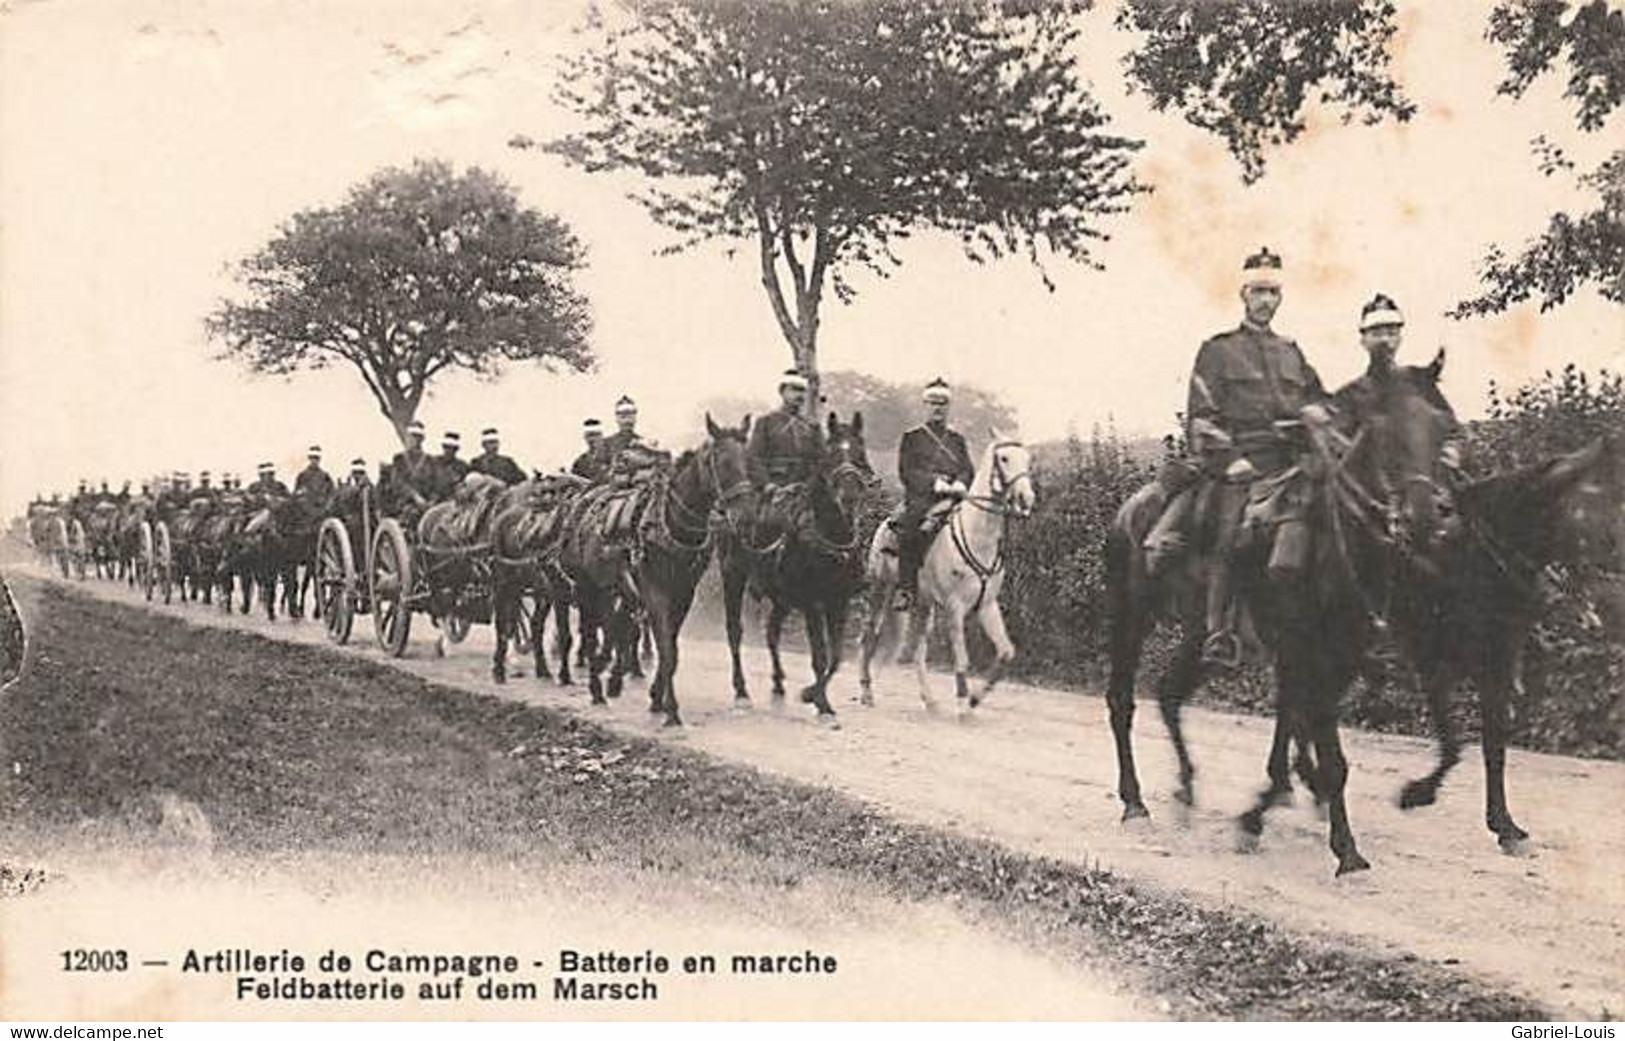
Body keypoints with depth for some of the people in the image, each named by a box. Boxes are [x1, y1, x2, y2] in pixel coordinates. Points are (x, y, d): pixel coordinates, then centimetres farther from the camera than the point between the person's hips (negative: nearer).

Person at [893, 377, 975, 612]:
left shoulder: (957, 439, 23)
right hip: (921, 499, -3)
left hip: (954, 499, 3)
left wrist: (960, 483, -9)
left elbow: (969, 470, 14)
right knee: (908, 529, -32)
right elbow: (907, 472, 1)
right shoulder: (912, 437, 12)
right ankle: (906, 589, -31)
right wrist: (935, 482, -14)